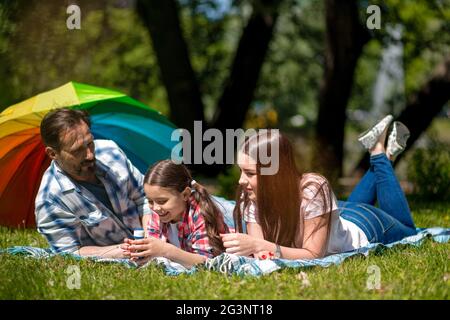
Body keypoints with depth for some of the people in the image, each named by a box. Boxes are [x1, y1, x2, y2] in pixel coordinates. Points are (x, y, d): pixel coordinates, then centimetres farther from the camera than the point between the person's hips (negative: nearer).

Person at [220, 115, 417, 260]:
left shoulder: (312, 189, -45)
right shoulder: (251, 198, -31)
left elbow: (314, 255, -45)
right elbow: (258, 249, -30)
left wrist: (258, 245, -58)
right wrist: (259, 251, -55)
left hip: (364, 227, -4)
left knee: (407, 232, 30)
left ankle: (380, 154, 34)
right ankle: (386, 155, 45)